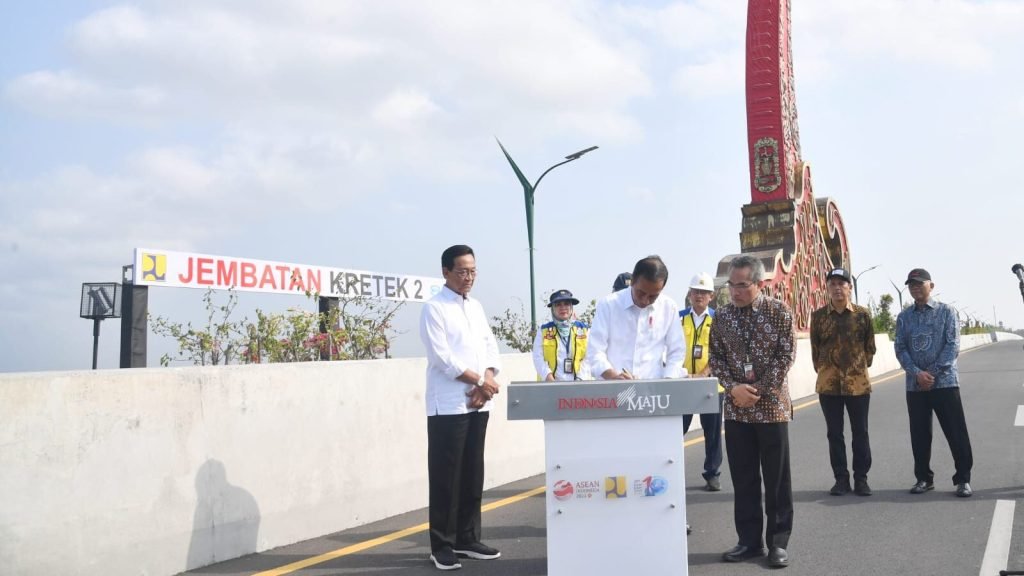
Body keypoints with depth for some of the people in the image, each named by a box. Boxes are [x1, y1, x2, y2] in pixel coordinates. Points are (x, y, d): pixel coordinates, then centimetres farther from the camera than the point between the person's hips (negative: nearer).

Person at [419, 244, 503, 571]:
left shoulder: (476, 307, 15)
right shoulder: (434, 308, -6)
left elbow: (490, 347, 11)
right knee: (446, 477, -1)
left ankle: (468, 538, 21)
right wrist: (480, 381, -11)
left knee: (473, 474, 11)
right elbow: (442, 357, -15)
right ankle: (442, 546, 8)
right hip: (448, 405, -7)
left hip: (477, 404, 7)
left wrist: (486, 382, -6)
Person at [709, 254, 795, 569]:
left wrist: (758, 390, -13)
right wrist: (734, 388, -10)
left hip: (772, 405, -3)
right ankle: (749, 540, 20)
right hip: (736, 407, 3)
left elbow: (786, 355, -8)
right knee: (743, 478, 8)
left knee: (777, 478, 3)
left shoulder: (779, 312, -5)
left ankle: (778, 542, 14)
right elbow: (716, 357, 6)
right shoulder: (722, 315, 5)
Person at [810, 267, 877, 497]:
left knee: (860, 432, 6)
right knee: (834, 433, 6)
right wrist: (822, 371, 7)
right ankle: (841, 478, 16)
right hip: (828, 383, 1)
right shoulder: (818, 315, 1)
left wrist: (861, 366, 7)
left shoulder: (863, 314, 0)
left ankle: (861, 478, 16)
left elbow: (870, 346, 8)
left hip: (858, 382, -1)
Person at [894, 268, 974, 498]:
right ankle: (923, 478, 18)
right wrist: (917, 373, -12)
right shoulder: (904, 317, 10)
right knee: (919, 435, 7)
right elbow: (900, 349, 3)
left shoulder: (946, 312, 1)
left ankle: (963, 479, 7)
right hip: (915, 384, 3)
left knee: (956, 433, -3)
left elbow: (953, 345, -6)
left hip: (945, 381, -3)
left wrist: (933, 373, -14)